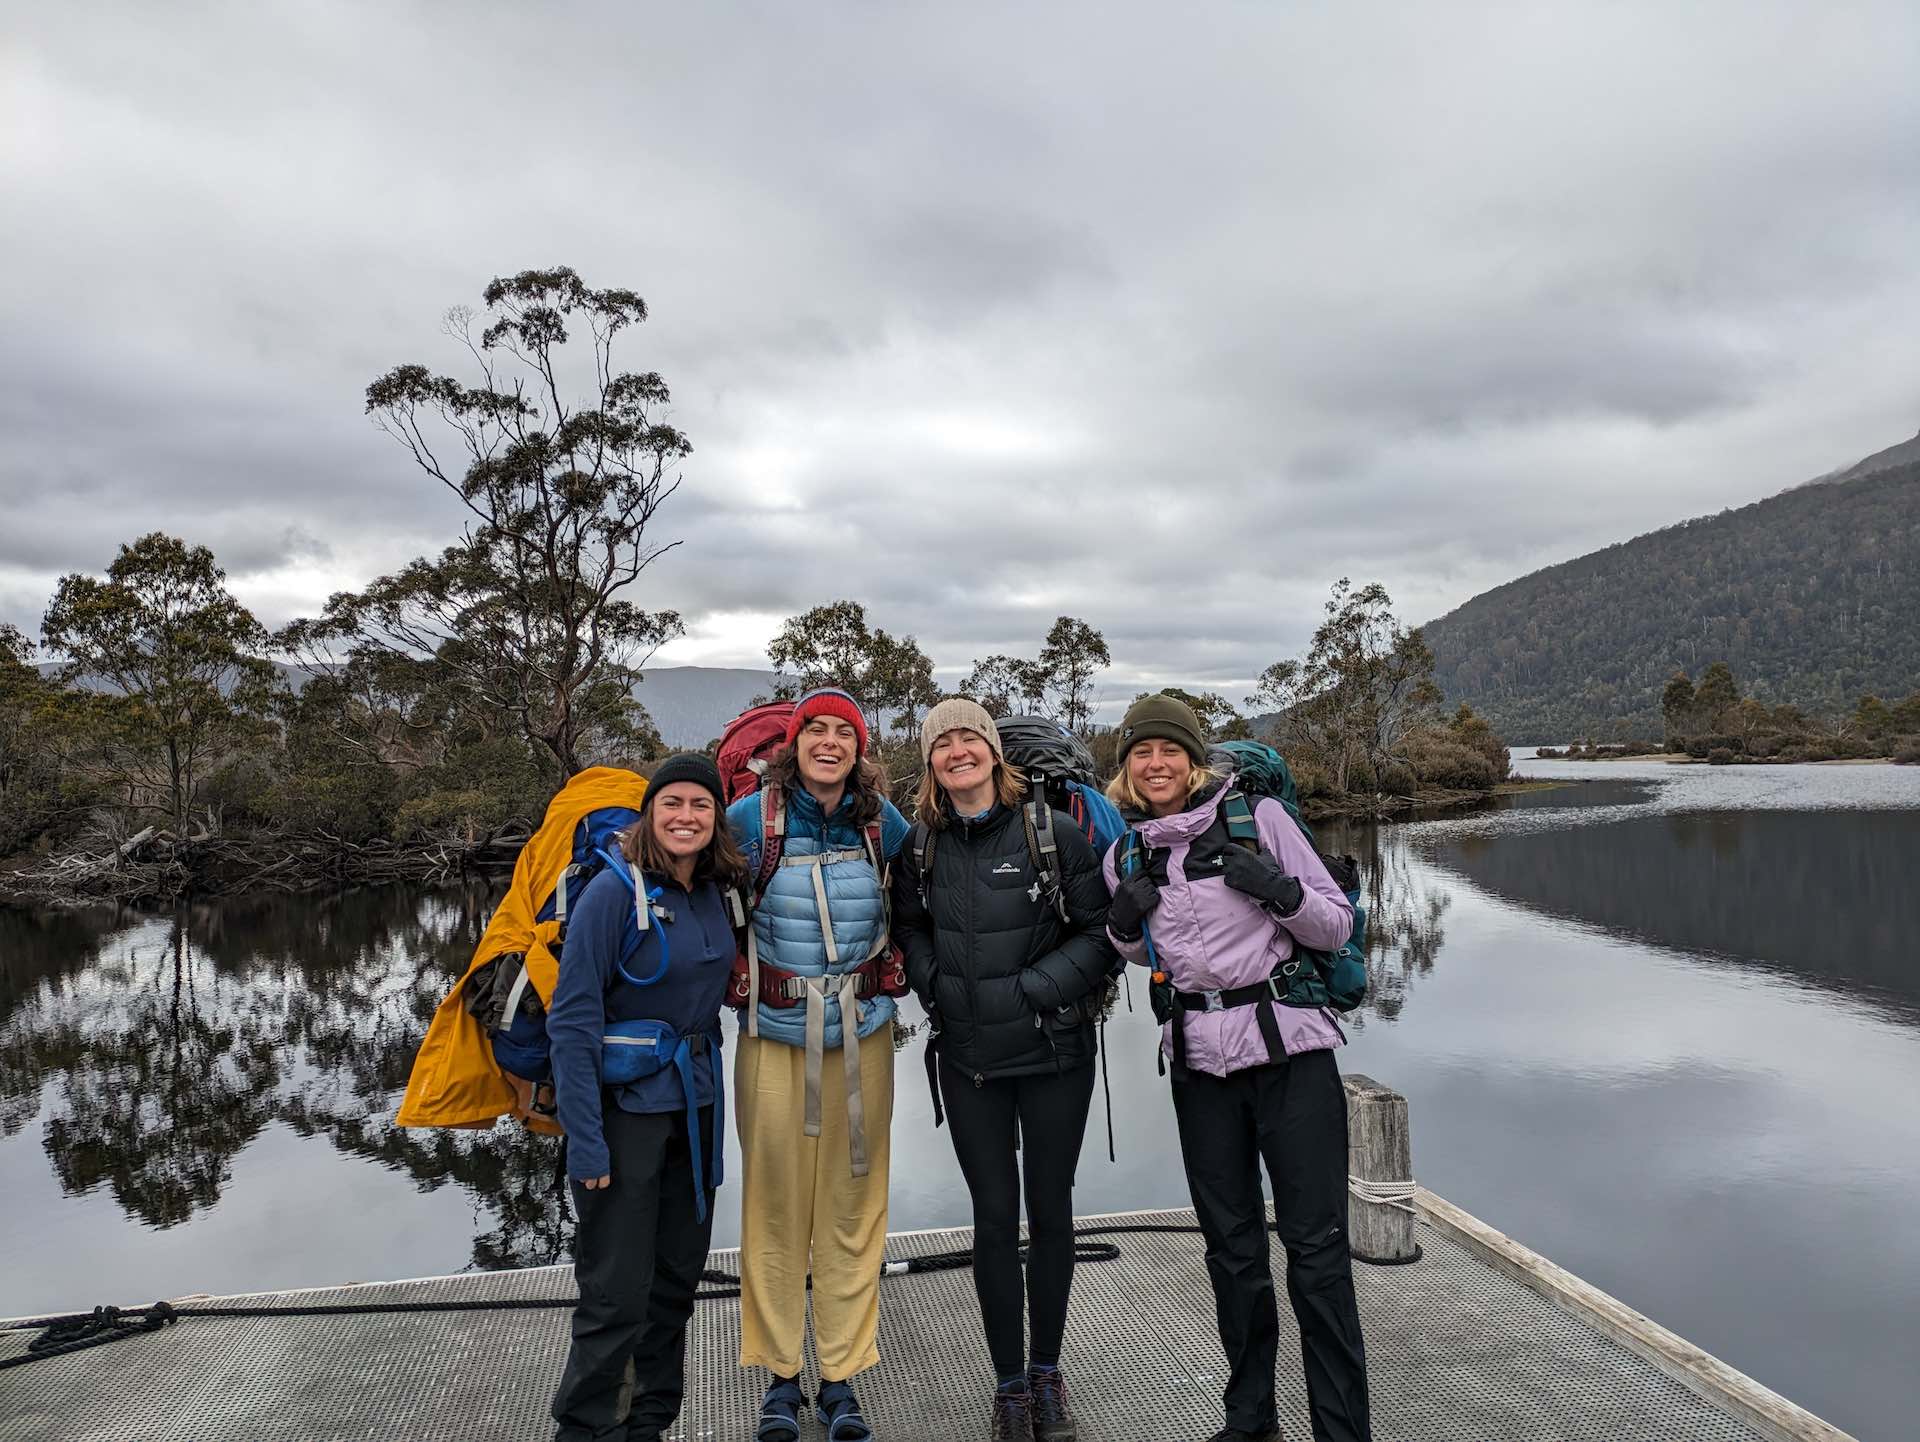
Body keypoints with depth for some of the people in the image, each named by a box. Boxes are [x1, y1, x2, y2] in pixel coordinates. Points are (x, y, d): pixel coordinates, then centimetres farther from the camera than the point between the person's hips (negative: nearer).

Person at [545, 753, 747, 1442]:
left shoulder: (717, 891, 2)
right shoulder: (615, 891, -16)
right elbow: (571, 1021, -18)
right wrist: (584, 1141, -21)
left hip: (697, 1101, 7)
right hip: (626, 1107, -6)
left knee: (678, 1276, 16)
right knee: (618, 1294, -2)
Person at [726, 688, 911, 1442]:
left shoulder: (884, 822, -3)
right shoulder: (750, 818, -9)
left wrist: (892, 974, 7)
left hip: (861, 1039, 2)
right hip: (773, 1038, -1)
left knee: (851, 1207, 9)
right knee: (774, 1205, 7)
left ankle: (842, 1377, 24)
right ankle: (780, 1377, 25)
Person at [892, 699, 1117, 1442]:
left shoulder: (1054, 831, -11)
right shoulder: (921, 844, -1)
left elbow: (1101, 932, -7)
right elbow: (910, 925, 15)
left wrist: (1032, 989, -15)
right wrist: (933, 984, 0)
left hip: (1054, 1052, -2)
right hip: (968, 1060, 2)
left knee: (1050, 1209, 11)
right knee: (994, 1215, 8)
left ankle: (1047, 1369, 32)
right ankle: (1008, 1382, 26)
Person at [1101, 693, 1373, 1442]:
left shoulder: (1257, 815, -5)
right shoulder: (1126, 854, 6)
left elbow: (1337, 927, -2)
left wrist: (1279, 890, -21)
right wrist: (1124, 923, -3)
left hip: (1289, 1050, -4)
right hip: (1199, 1061, 4)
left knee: (1315, 1246, -1)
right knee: (1231, 1246, 14)